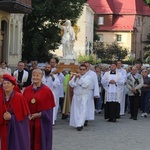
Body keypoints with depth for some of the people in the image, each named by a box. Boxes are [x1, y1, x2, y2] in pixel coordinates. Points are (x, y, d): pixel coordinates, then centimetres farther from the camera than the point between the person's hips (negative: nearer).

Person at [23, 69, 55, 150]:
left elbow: (49, 108, -7)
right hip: (29, 120, 4)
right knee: (30, 141, 9)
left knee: (40, 142, 4)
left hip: (42, 121, -3)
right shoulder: (27, 90, 5)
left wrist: (39, 114, -16)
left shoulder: (46, 90, -6)